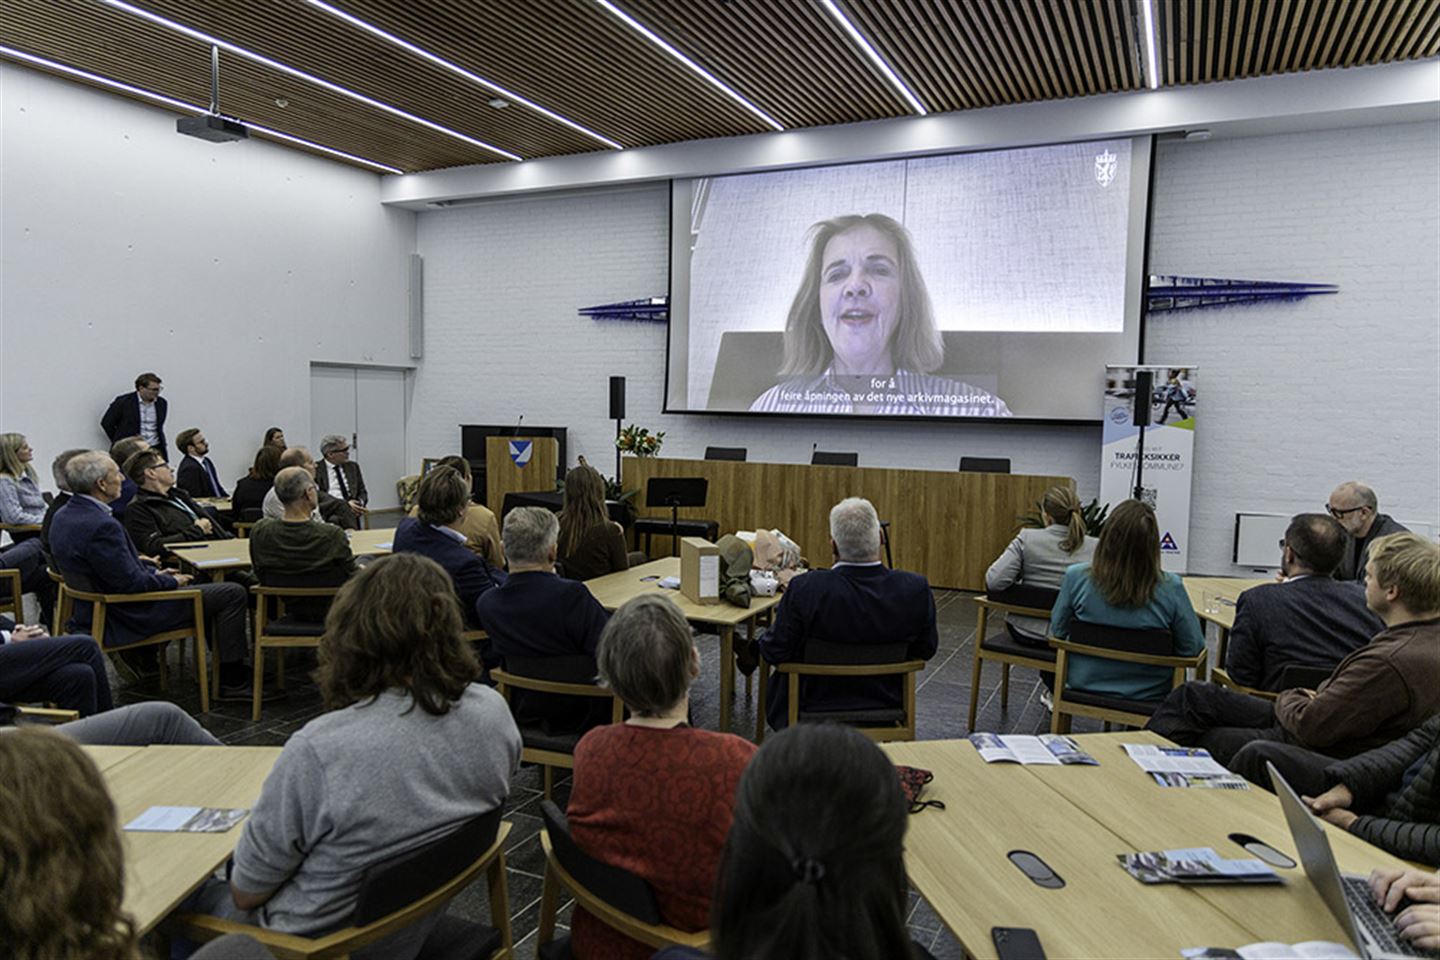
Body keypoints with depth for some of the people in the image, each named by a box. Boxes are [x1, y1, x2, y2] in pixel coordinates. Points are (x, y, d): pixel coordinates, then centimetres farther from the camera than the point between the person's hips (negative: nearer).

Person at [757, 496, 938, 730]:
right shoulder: (916, 589, -20)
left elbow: (774, 652, -16)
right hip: (887, 705, 3)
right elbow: (926, 650, -3)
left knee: (776, 683, 29)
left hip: (815, 709, -2)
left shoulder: (805, 588, -27)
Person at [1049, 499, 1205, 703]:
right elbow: (1193, 648, -12)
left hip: (1085, 686, 1)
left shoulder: (1076, 578, -20)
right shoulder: (1171, 588, -23)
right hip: (1149, 695, 0)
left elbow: (1057, 632, -5)